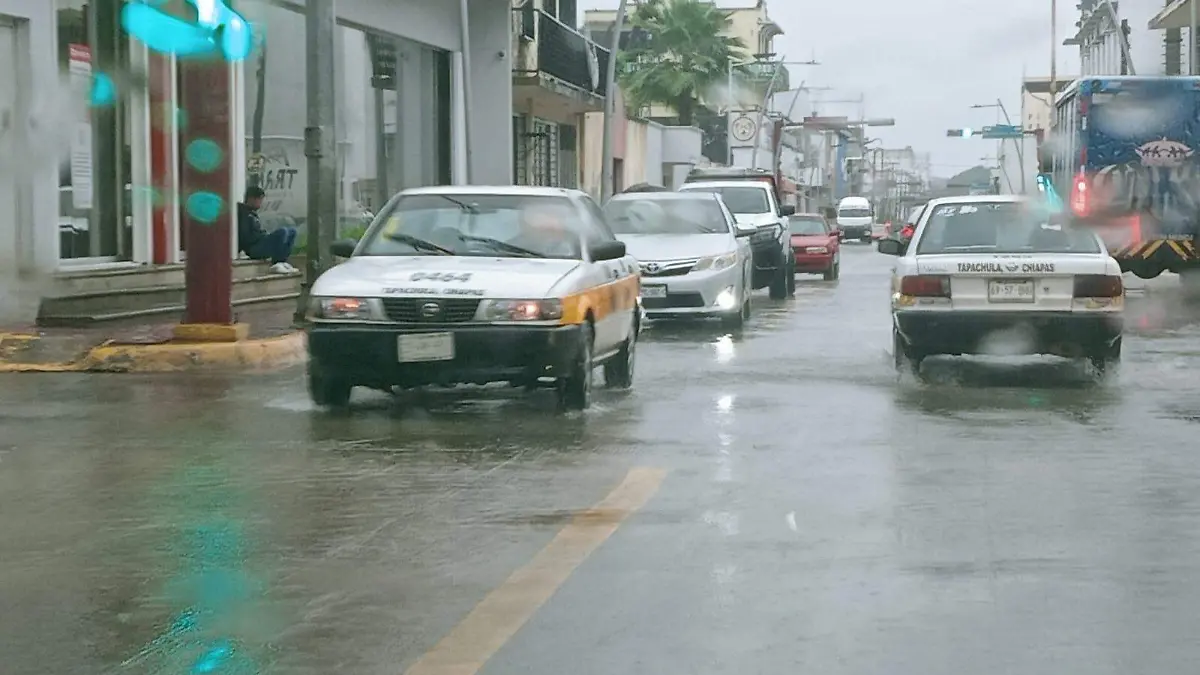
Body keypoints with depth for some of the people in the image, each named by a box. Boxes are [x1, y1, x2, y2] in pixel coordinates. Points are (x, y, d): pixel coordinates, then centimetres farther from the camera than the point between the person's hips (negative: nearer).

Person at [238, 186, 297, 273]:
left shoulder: (252, 213, 21)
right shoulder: (243, 213, -9)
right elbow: (245, 238, -17)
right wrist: (266, 235, -14)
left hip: (261, 243, 10)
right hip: (253, 249, -10)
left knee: (292, 231, 12)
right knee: (282, 232, -27)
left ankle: (282, 262, -1)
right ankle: (276, 264, -22)